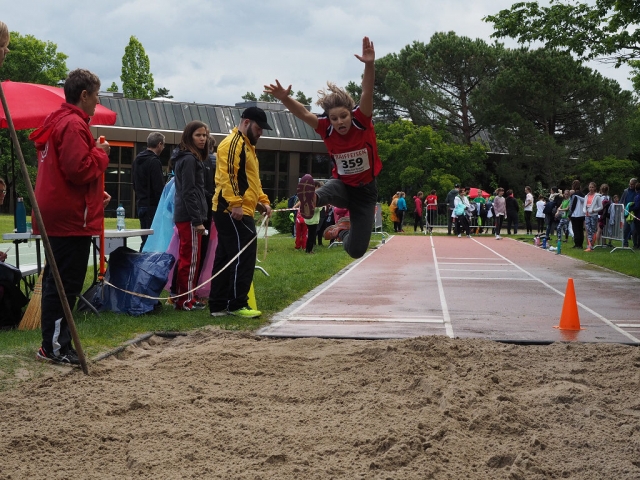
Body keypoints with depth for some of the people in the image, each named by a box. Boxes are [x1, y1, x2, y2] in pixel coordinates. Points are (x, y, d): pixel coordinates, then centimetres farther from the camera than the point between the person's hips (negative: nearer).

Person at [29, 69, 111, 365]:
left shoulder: (58, 121, 17)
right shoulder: (73, 125, -16)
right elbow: (80, 170, -23)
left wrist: (96, 193, 16)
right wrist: (101, 153, -7)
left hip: (58, 215, 11)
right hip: (71, 217, -11)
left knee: (56, 280, 15)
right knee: (66, 283, -6)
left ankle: (53, 344, 22)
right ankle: (55, 346, -2)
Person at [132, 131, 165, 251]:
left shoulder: (138, 159, 14)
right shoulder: (154, 162, -15)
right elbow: (159, 188, -18)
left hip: (141, 204, 9)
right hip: (153, 206, -9)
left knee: (146, 238, 14)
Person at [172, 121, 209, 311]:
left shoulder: (190, 158, 19)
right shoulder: (189, 159, -12)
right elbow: (189, 192, -19)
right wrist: (198, 220, -21)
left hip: (184, 216, 10)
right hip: (189, 216, -10)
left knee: (185, 258, 14)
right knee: (190, 259, -5)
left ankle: (181, 298, 20)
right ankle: (186, 300, -1)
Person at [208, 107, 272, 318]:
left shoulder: (247, 146, 25)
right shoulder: (233, 143, -9)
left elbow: (252, 180, 29)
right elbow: (227, 175, -20)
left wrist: (262, 200, 16)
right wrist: (235, 203, -26)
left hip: (241, 212, 11)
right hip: (234, 212, -11)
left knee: (226, 259, 10)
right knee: (243, 258, -9)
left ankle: (218, 305, 14)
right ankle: (237, 305, -5)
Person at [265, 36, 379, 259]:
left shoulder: (362, 122, -18)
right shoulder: (326, 128, -13)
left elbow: (367, 93, -34)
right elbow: (303, 113, -25)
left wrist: (370, 65, -50)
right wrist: (285, 99, -46)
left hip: (365, 190, 0)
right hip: (343, 184, 0)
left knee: (356, 250, -3)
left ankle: (343, 229, 29)